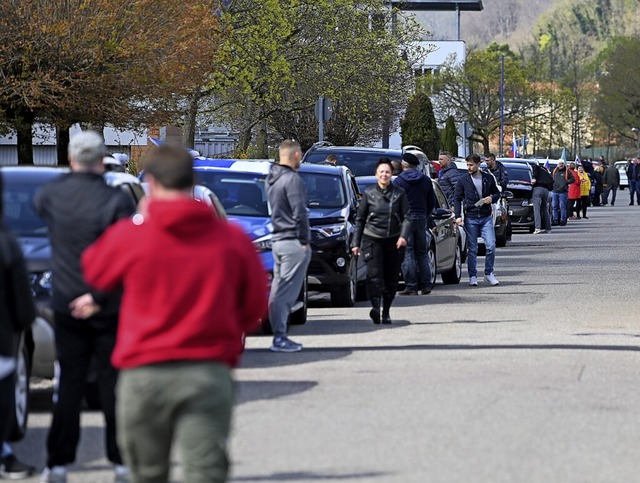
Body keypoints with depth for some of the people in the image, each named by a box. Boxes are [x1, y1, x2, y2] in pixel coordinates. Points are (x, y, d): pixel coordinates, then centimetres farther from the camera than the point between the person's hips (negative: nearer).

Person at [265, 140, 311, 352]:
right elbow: (299, 213, -17)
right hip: (292, 241, -9)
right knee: (286, 291, -8)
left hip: (277, 239, 9)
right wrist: (304, 240, -10)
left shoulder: (272, 178, 15)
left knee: (278, 290, 12)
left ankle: (279, 335, 15)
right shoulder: (292, 179, -14)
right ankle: (280, 337, -10)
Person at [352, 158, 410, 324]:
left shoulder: (399, 193, 5)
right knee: (374, 274, -18)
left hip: (394, 241, 1)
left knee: (391, 277, 4)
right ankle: (375, 307, -30)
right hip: (372, 240, -1)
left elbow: (406, 217, 2)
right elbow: (360, 219, 10)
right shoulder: (369, 194, 6)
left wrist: (403, 236, -15)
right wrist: (356, 243, 7)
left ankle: (386, 312, 16)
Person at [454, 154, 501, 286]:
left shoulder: (488, 178, 5)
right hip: (470, 218, -1)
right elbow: (457, 198, 5)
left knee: (491, 246, -8)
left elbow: (497, 193, 17)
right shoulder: (463, 180, 2)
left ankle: (489, 274, 6)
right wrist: (458, 216, -6)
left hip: (486, 217, 1)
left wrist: (492, 198, -6)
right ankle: (472, 276, 10)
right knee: (472, 249, 2)